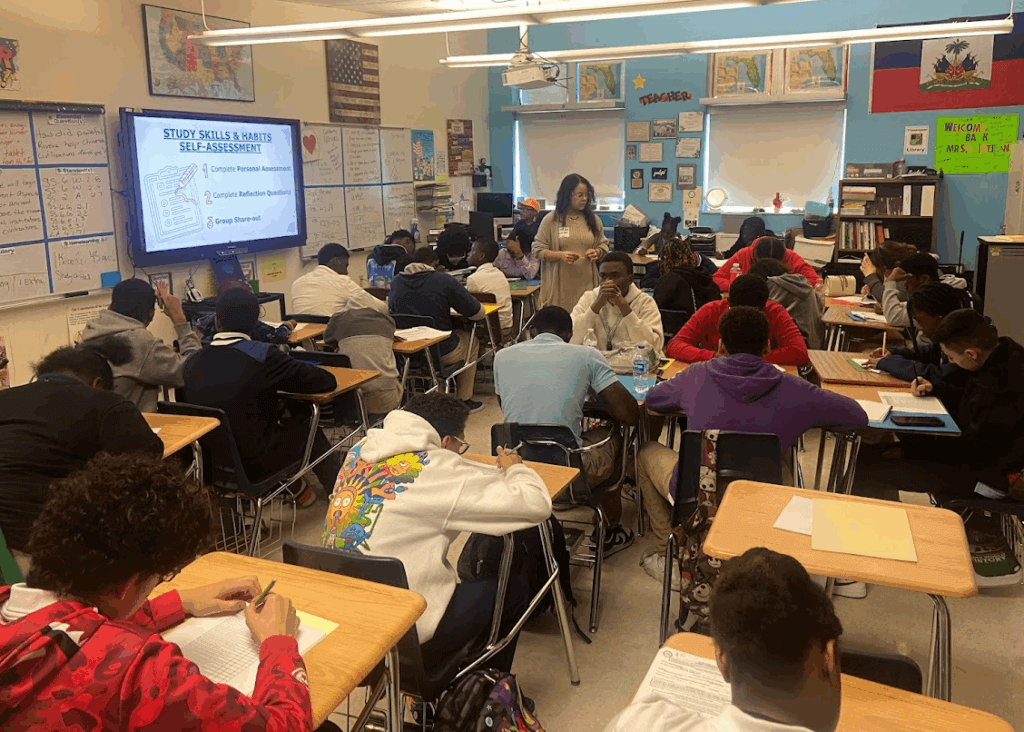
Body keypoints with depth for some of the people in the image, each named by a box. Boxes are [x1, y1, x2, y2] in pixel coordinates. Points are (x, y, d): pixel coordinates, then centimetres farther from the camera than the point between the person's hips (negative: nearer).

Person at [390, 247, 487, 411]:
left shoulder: (396, 283, -1)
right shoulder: (444, 280, -13)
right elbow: (477, 313, -9)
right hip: (442, 352, -5)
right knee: (471, 341, 27)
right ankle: (464, 400, 29)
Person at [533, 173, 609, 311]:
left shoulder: (593, 219, 11)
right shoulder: (551, 220, 2)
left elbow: (603, 244, 20)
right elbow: (538, 250, 1)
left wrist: (597, 252, -3)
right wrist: (560, 255, -14)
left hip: (586, 283, 2)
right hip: (560, 286, -2)